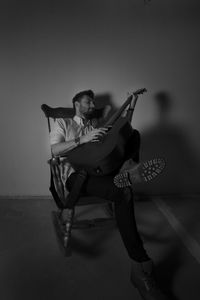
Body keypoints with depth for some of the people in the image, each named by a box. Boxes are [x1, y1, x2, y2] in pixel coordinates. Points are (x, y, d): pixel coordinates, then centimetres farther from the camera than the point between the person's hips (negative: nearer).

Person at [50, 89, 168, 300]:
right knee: (124, 193, -35)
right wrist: (82, 140, -18)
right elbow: (55, 150, -4)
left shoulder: (98, 126, 30)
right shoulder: (63, 123, 16)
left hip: (99, 171, 6)